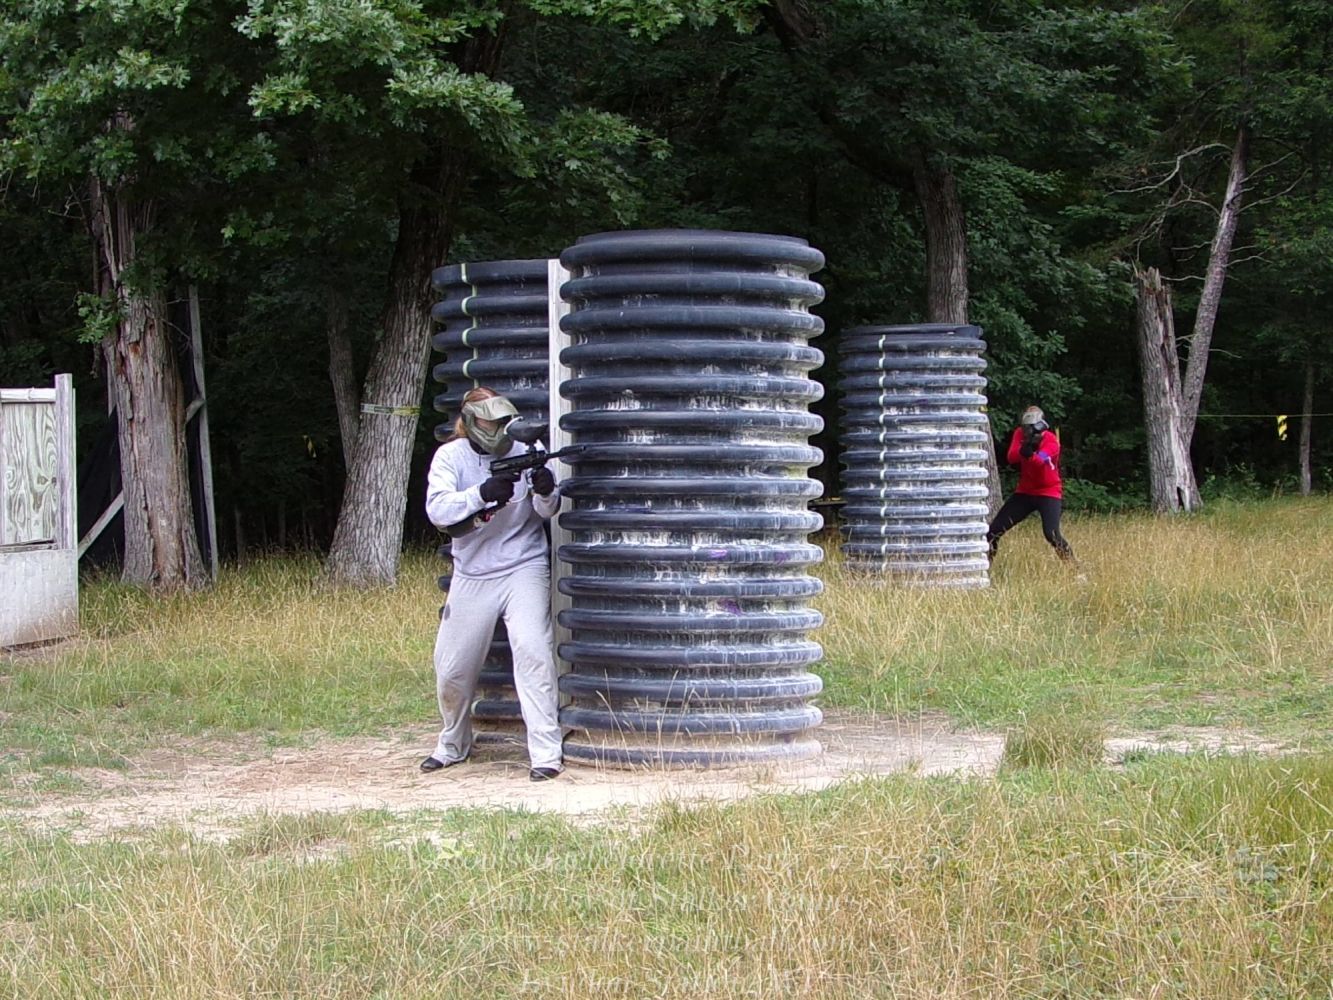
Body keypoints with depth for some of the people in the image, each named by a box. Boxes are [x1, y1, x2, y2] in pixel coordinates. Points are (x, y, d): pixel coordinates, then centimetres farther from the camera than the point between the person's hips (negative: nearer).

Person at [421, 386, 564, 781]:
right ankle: (453, 745, 33)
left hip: (524, 570, -2)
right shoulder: (450, 456, -2)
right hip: (472, 575, 2)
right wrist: (482, 493, -31)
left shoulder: (523, 453, -2)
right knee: (452, 667, 9)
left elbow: (545, 512, -5)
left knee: (532, 653, -18)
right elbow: (437, 509, -16)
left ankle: (546, 753, -14)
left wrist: (546, 493, -29)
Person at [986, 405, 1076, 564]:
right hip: (1025, 491, 5)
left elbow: (1040, 461, -34)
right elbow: (1011, 458, -16)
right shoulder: (1020, 434, -1)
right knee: (995, 529, 0)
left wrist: (1030, 454, -56)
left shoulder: (1051, 441, -15)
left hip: (1048, 492, -5)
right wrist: (1023, 450, -36)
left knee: (1051, 534, -24)